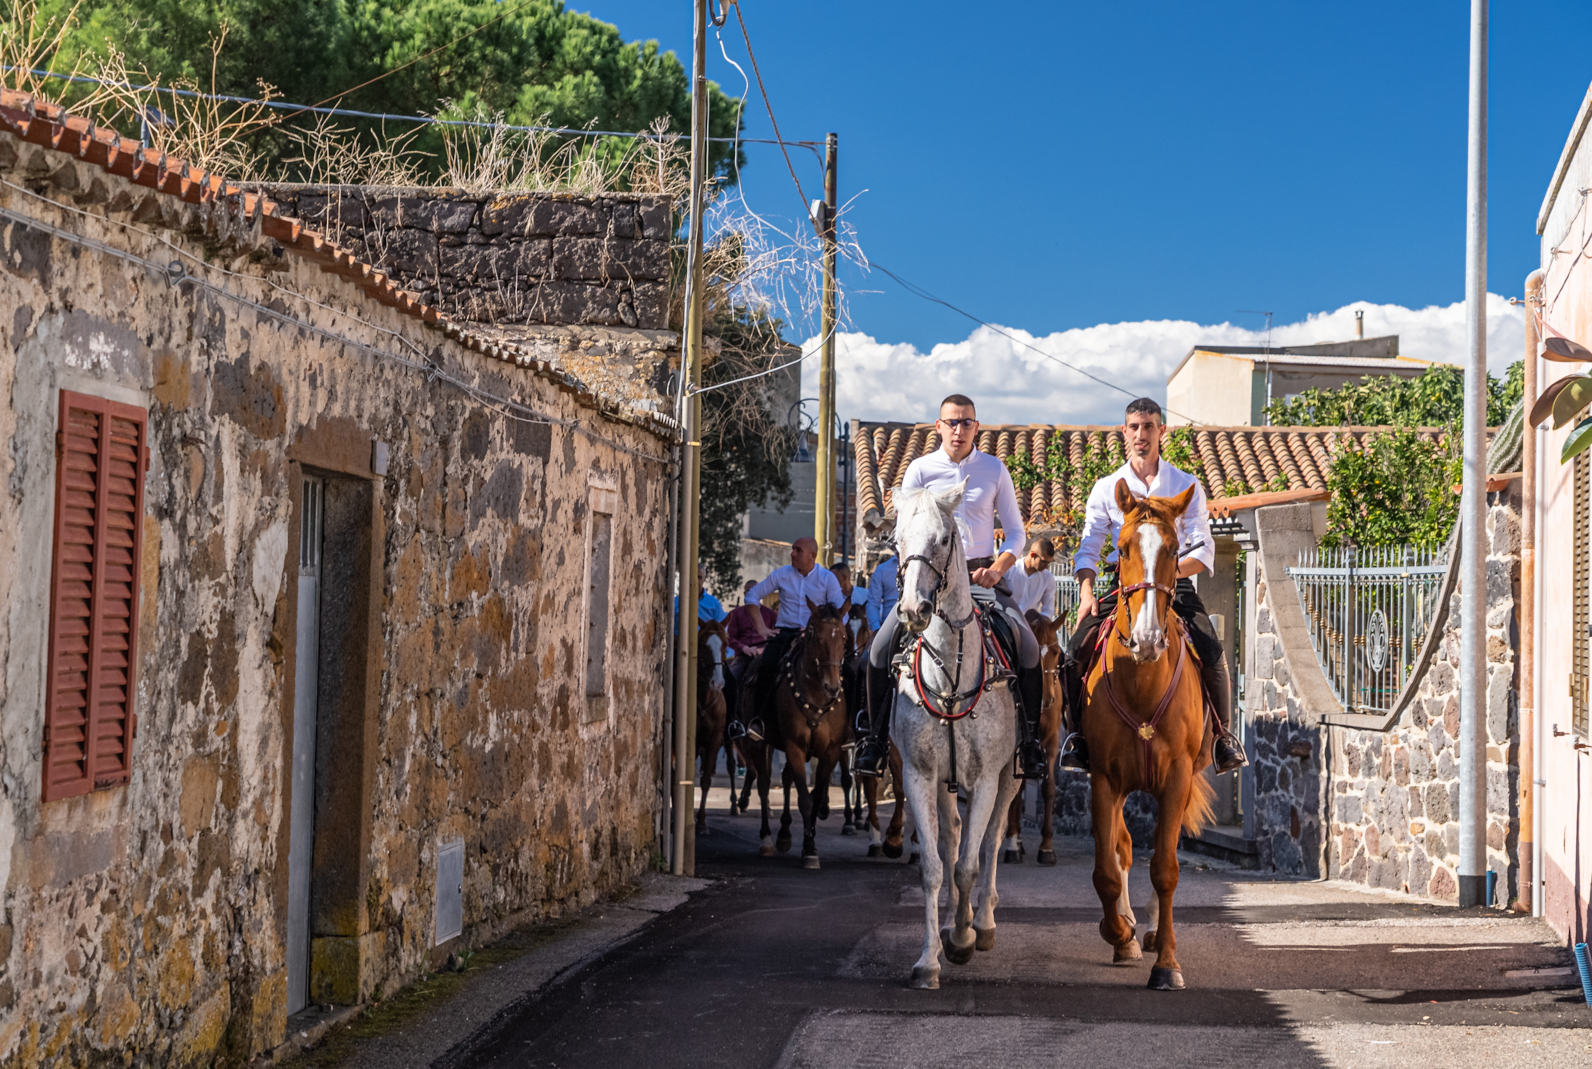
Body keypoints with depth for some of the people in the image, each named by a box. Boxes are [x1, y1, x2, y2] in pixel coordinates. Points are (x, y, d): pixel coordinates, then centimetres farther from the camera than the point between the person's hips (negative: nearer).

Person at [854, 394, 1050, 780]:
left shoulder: (995, 470, 5)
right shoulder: (920, 470, 3)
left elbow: (1016, 532, 7)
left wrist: (999, 567, -11)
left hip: (983, 576, 0)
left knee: (1028, 648, -19)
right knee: (882, 647, -17)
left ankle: (1029, 739, -3)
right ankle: (876, 736, 0)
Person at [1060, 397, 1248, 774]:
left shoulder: (1186, 486, 6)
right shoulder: (1106, 488, 10)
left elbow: (1204, 552, 0)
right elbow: (1088, 548, 8)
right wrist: (1086, 591, -11)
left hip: (1176, 585, -1)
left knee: (1213, 655, -24)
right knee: (1076, 651, -19)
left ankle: (1224, 735, -5)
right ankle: (1078, 732, 0)